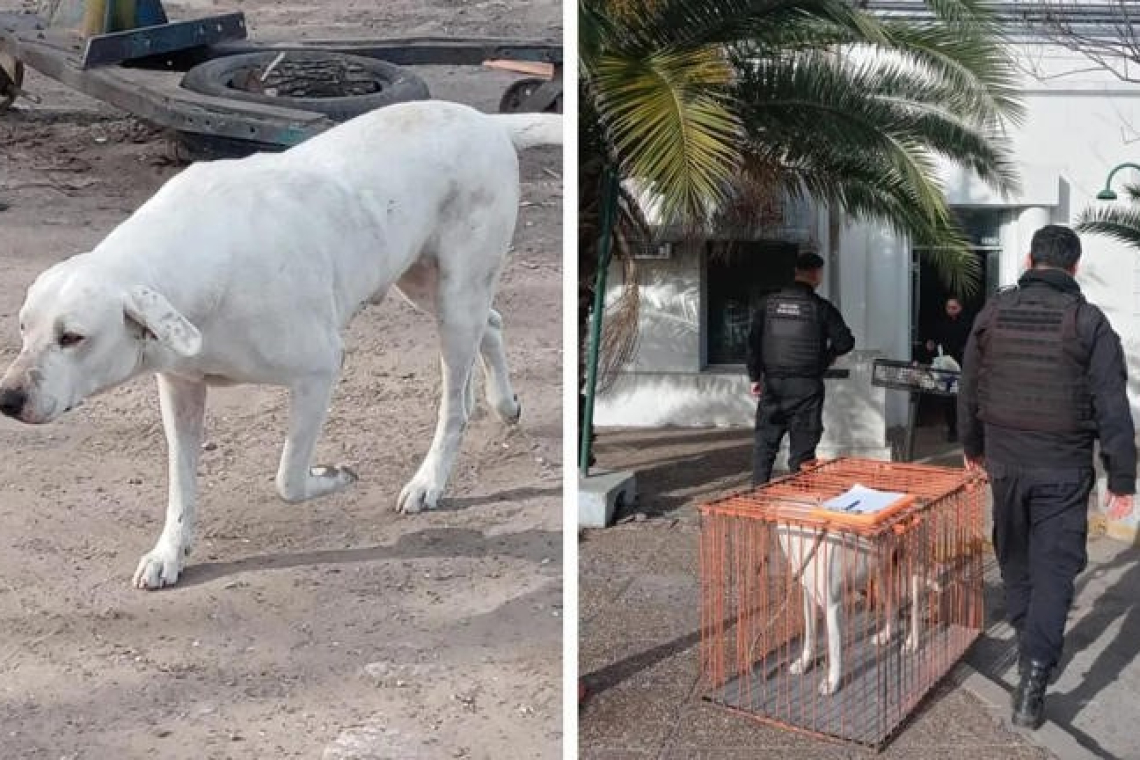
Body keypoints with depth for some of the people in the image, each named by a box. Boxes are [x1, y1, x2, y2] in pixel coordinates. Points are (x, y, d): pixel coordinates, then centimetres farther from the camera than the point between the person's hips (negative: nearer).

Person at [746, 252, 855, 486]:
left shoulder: (769, 303, 2)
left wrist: (754, 376, 5)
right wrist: (827, 357, 9)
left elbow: (753, 341, 0)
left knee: (765, 443, 10)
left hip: (772, 383, 3)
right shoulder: (821, 307, -6)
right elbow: (845, 342, -10)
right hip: (806, 387, -3)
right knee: (802, 448, 4)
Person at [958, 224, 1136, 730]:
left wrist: (973, 447, 24)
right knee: (1054, 567, 1)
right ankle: (1032, 680, -6)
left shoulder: (992, 313, 1)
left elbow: (969, 390, 10)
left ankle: (1030, 638, 37)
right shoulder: (1089, 321, -8)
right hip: (1064, 468, -3)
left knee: (1013, 554, 21)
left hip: (1005, 461, 3)